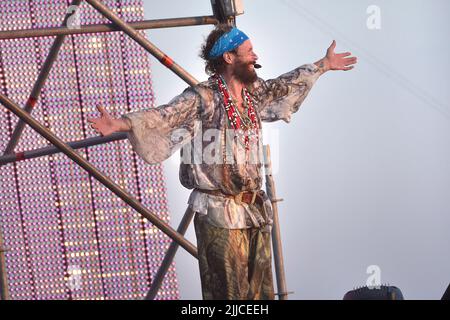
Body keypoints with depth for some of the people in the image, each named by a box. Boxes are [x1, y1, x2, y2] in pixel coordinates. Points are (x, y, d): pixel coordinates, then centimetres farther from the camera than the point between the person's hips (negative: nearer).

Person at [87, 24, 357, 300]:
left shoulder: (254, 94, 11)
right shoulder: (203, 98, -12)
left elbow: (285, 86, 29)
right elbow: (164, 116, -24)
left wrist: (324, 65, 42)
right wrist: (121, 124, -42)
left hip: (256, 213, 7)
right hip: (219, 215, -7)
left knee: (261, 291, 10)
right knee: (230, 294, -4)